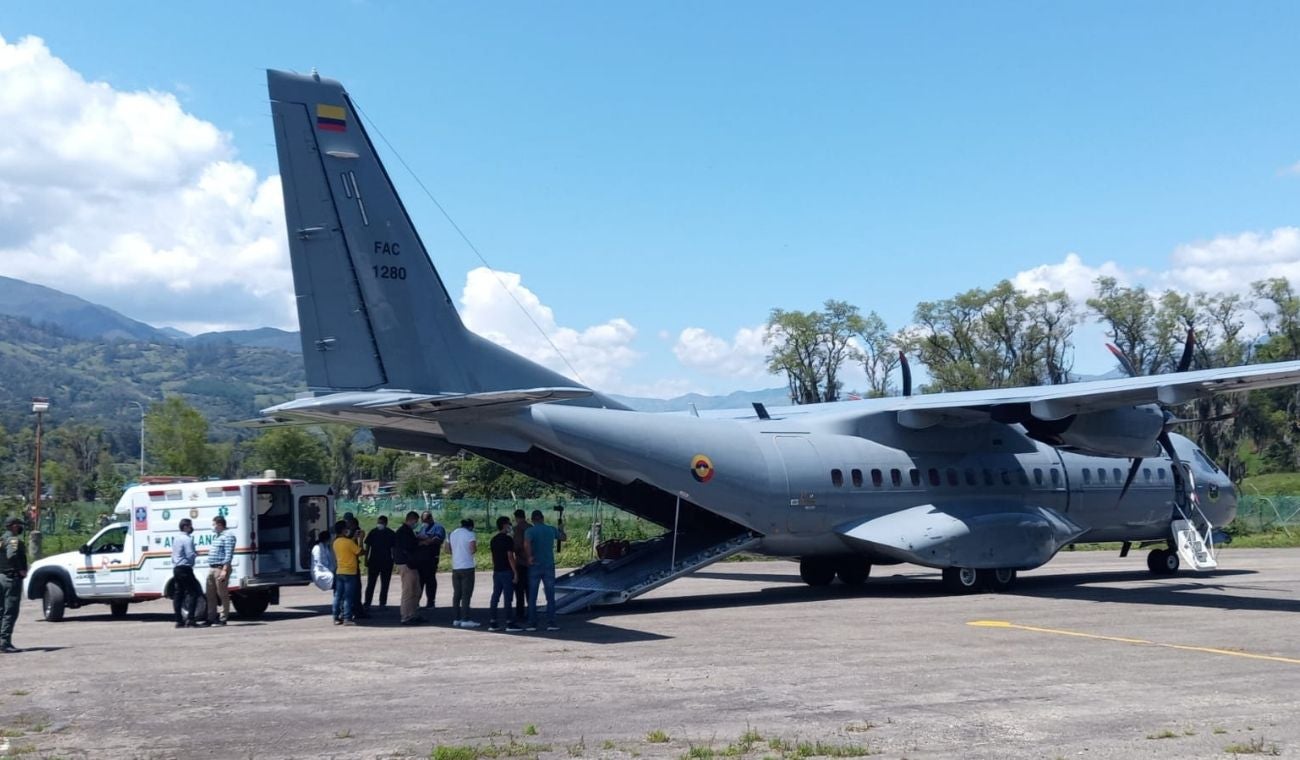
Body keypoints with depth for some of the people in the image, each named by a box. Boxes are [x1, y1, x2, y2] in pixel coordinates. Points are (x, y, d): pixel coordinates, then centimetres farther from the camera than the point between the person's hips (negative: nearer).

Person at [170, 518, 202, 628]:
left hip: (176, 569, 9)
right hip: (185, 569, -9)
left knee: (178, 594, 7)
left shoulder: (176, 539, 17)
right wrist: (196, 554, 2)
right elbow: (190, 555, -17)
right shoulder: (187, 539, -11)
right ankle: (190, 618, -17)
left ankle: (179, 620, 7)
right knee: (192, 592, -8)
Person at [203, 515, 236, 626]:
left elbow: (229, 554, -16)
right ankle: (211, 618, 17)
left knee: (222, 594, -5)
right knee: (211, 595, 11)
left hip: (221, 568, -10)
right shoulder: (216, 537, 22)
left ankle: (223, 619, -2)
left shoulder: (228, 536, -8)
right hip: (211, 568, 10)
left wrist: (225, 570, -21)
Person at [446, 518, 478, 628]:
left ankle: (457, 619, 14)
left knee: (456, 594, 12)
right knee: (466, 594, -4)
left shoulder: (452, 534, 11)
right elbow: (473, 549, -17)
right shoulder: (470, 534, -7)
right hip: (467, 567, -6)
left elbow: (447, 550, 12)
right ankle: (465, 620, -6)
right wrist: (476, 547, 4)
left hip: (455, 568, 6)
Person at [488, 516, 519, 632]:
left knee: (495, 597, 8)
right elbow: (510, 557, -16)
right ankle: (509, 624, -5)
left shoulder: (494, 540, 12)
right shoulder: (508, 539, -12)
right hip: (507, 571, -7)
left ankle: (492, 623, 9)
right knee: (508, 598, -6)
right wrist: (515, 572, -14)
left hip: (496, 571, 8)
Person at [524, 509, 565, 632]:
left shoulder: (530, 531, -7)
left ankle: (532, 623, 5)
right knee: (550, 596, 6)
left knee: (532, 597, 6)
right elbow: (564, 538, 23)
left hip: (535, 566, -2)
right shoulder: (551, 530, 4)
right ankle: (551, 623, 1)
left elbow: (526, 544, -28)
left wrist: (530, 556, -14)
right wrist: (561, 529, 42)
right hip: (549, 566, 2)